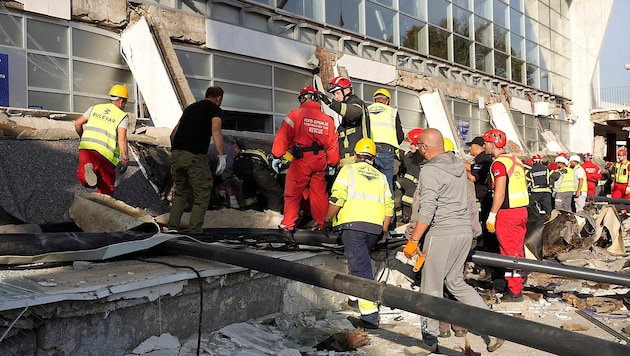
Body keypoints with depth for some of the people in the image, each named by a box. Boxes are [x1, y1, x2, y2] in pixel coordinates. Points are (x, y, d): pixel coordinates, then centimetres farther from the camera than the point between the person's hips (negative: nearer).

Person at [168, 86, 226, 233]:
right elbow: (216, 130, -15)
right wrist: (222, 155, -22)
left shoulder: (190, 107, 26)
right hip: (195, 155, -6)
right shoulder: (215, 110, 7)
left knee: (180, 191, 22)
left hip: (176, 154, 6)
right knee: (202, 195, 5)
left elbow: (173, 133, 26)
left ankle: (172, 227, 15)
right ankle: (194, 231, -1)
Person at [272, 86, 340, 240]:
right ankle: (323, 225, 23)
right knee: (319, 194, 15)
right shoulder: (328, 120, 12)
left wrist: (277, 156, -4)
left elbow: (283, 136, -8)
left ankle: (287, 227, -5)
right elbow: (333, 144, 14)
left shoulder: (295, 115, -2)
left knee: (293, 194, 0)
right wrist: (333, 164, 22)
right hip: (320, 162, 4)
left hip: (301, 159, -4)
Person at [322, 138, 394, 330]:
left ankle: (370, 315, -14)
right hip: (375, 228, 5)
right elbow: (389, 206, 13)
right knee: (360, 261, 26)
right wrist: (383, 230, 20)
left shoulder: (349, 170, 7)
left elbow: (337, 199, -5)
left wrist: (328, 221, 5)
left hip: (353, 225, -5)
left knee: (360, 267, -9)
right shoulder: (381, 177, 21)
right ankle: (355, 296, 37)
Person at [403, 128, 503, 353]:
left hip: (442, 234, -8)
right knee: (456, 282, 19)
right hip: (465, 231, 8)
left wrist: (413, 241, -15)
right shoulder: (459, 165, 10)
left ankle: (430, 341, 14)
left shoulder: (429, 171, -14)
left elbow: (427, 211, -19)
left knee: (431, 288, 4)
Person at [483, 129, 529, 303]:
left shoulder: (499, 163, -14)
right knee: (518, 250, 15)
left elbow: (500, 193, -19)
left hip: (507, 213, -9)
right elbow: (524, 187, 17)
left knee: (509, 252, -2)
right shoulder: (516, 160, 13)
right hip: (522, 210, 9)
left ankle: (515, 292, 4)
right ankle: (518, 284, 25)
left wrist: (492, 215, -15)